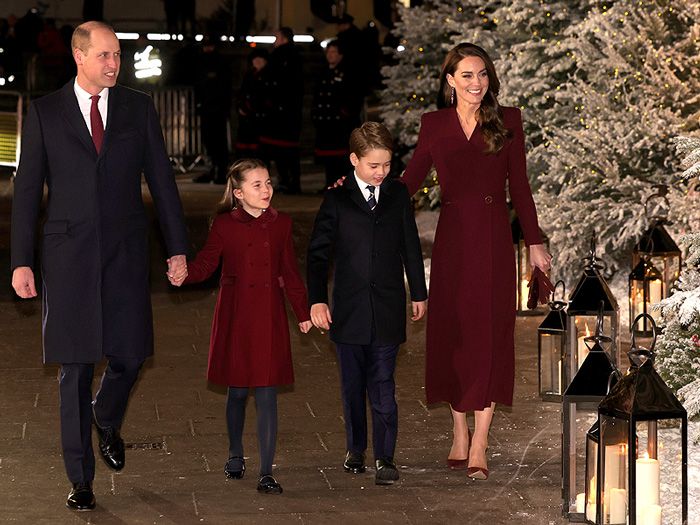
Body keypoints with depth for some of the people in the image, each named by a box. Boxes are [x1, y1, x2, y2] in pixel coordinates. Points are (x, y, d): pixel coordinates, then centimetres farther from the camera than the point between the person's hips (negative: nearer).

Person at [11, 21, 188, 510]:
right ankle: (81, 479, 10)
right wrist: (22, 261, -2)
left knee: (130, 354, 1)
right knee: (76, 368, 1)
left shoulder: (139, 107, 5)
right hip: (69, 254, -1)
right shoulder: (45, 112, 2)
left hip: (125, 252, 1)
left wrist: (178, 247, 4)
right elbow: (27, 190, 3)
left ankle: (107, 420, 36)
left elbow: (162, 179, 8)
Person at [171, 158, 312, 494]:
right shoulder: (224, 225, -2)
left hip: (269, 317, 1)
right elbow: (206, 263, -7)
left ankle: (266, 473, -4)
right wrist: (184, 275, -28)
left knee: (267, 394, -5)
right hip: (235, 316, -1)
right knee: (237, 391, 10)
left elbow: (290, 272, 11)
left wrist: (303, 313, 13)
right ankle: (235, 456, 32)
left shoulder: (281, 224, 5)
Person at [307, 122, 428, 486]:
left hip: (387, 309, 0)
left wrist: (419, 293, 15)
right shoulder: (337, 200, 0)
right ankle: (355, 449, 22)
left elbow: (411, 247, 13)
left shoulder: (398, 195, 6)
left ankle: (384, 457, -3)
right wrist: (317, 301, -7)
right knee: (352, 385, 9)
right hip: (349, 310, 0)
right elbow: (318, 254, 1)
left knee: (382, 386, -5)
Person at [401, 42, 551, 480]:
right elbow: (410, 181, 8)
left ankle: (479, 447, -3)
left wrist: (535, 242, 4)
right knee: (452, 332, 5)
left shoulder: (507, 121, 3)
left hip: (493, 236, -2)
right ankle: (459, 434, 19)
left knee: (489, 333, -5)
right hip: (452, 236, 2)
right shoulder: (435, 125, 6)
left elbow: (519, 185, 5)